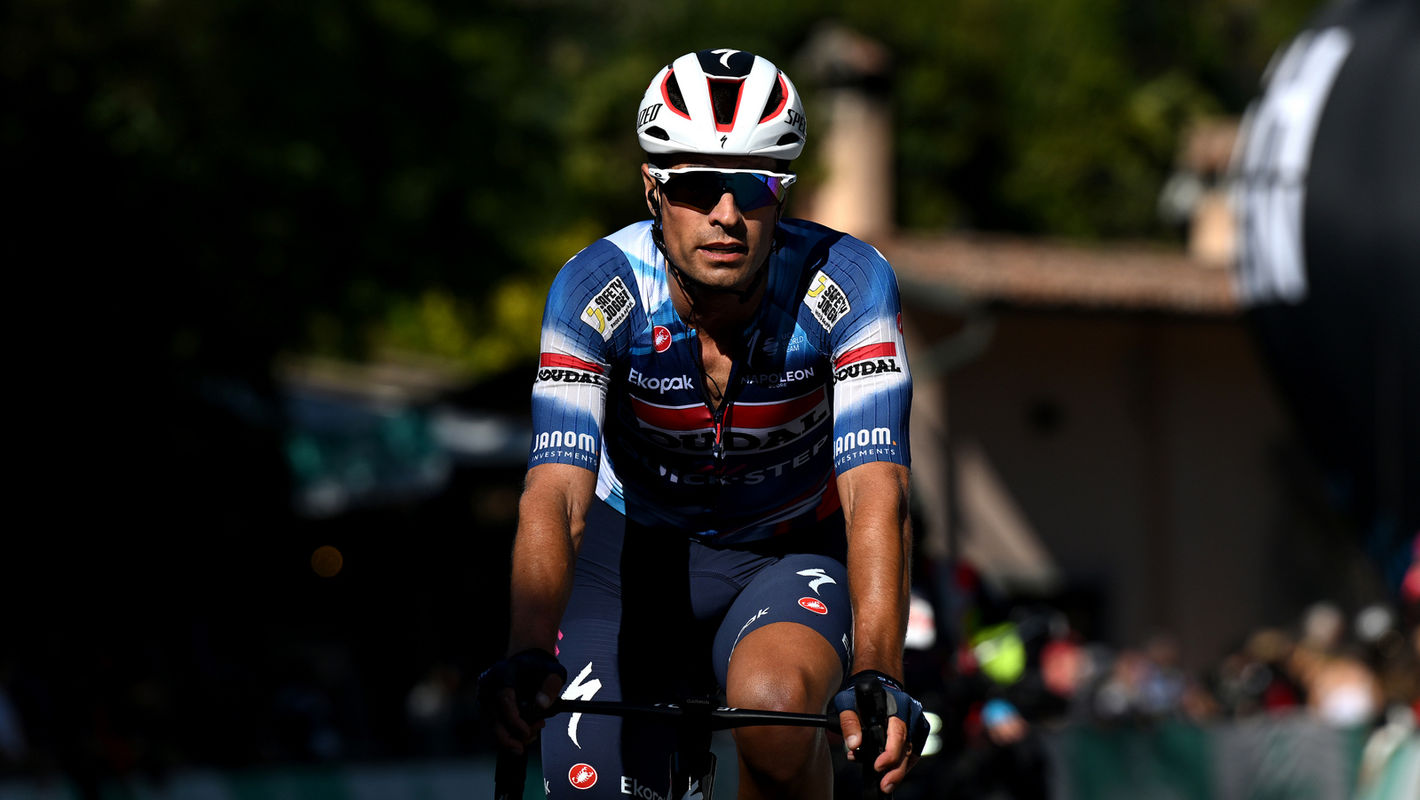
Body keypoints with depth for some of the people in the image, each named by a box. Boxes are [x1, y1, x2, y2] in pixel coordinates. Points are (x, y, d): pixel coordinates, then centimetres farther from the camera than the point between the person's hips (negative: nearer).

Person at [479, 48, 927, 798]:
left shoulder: (847, 283, -26)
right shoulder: (596, 288, -25)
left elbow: (874, 491, -35)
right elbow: (556, 496, -36)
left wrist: (877, 676, -50)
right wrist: (528, 655, -54)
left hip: (791, 554, -1)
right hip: (638, 556, 1)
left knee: (772, 701, -33)